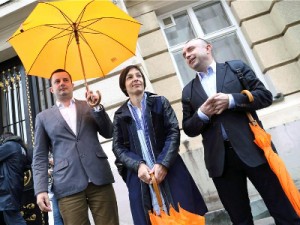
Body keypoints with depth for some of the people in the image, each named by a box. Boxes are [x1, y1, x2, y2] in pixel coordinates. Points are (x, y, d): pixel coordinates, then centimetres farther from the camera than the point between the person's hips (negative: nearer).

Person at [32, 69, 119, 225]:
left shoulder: (89, 107, 15)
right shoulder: (43, 117, 14)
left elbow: (108, 133, 9)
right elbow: (40, 156, 9)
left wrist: (97, 108, -4)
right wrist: (40, 190, -2)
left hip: (99, 178, 1)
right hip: (68, 185, 0)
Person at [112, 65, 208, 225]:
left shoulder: (160, 102, 7)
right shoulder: (120, 115, 9)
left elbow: (174, 132, -3)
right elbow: (118, 147, 3)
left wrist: (163, 164, -14)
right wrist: (138, 165, -14)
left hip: (170, 171, 0)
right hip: (139, 176, 1)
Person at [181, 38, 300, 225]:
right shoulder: (188, 91, 14)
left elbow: (265, 96, 1)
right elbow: (188, 129, 11)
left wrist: (231, 100, -13)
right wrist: (202, 114, -9)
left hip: (253, 149, -2)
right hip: (219, 159, 2)